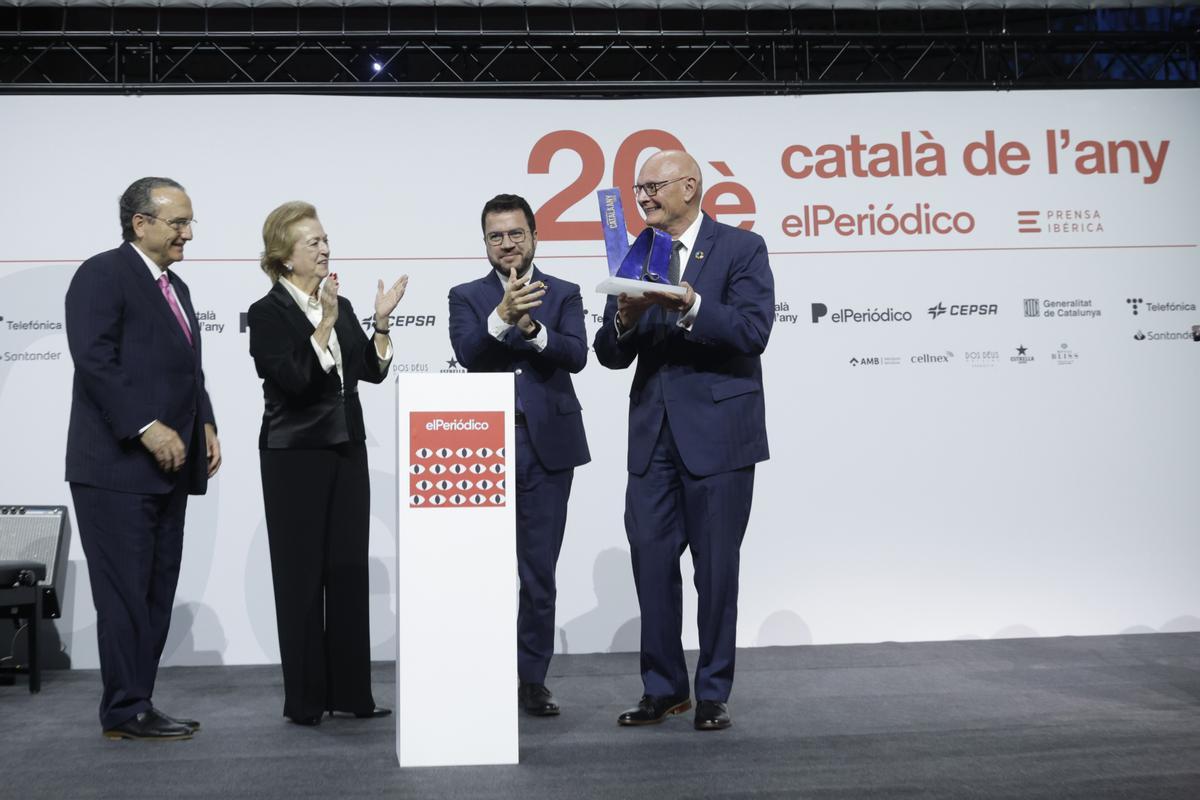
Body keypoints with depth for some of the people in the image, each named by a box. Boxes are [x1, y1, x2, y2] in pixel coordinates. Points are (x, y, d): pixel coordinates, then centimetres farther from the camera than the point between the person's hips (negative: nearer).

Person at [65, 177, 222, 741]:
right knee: (126, 593, -4)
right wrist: (147, 428, -20)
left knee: (157, 593, 9)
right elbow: (94, 360, -16)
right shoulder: (102, 275, -6)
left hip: (166, 467, 9)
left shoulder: (174, 287, 21)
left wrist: (204, 425, 9)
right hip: (117, 466, -9)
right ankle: (125, 713, 4)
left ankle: (137, 705, 17)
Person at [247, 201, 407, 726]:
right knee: (301, 576, 0)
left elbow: (373, 371, 6)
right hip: (296, 456, -6)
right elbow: (295, 378, -20)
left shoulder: (341, 306, 11)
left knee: (350, 573, 7)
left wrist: (381, 322, -7)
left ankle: (351, 692, 16)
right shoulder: (267, 313, -8)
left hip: (346, 451, 6)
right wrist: (326, 322, -23)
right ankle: (305, 699, 10)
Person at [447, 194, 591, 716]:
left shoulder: (563, 295, 9)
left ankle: (532, 679, 15)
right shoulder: (466, 297, 8)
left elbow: (576, 356, -8)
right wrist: (502, 316, -28)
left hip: (548, 446, 0)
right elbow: (467, 352, -11)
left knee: (539, 572, 4)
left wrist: (532, 328, -24)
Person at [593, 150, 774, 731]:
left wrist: (690, 306, -27)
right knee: (651, 562, 6)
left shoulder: (741, 248, -2)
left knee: (716, 569, 3)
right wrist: (625, 320, -14)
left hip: (718, 433, -4)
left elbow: (752, 332, -15)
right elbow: (611, 355, 7)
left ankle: (712, 694, 16)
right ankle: (663, 688, 20)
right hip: (653, 434, 5)